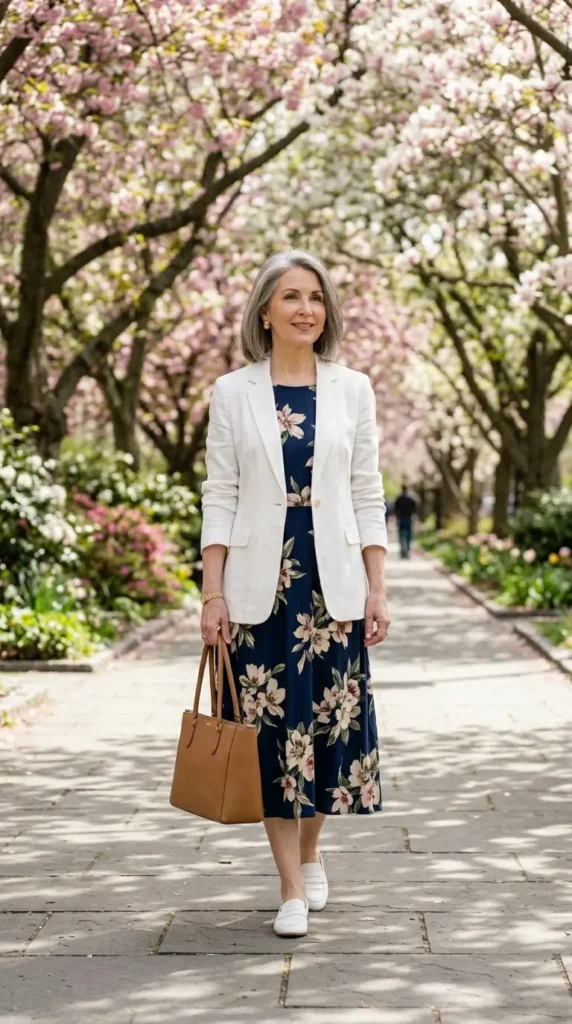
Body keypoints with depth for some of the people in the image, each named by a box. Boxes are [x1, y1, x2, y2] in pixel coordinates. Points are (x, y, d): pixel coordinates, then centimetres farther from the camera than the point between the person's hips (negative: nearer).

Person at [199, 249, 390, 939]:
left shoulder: (352, 390, 5)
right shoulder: (233, 393, 2)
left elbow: (367, 495, 6)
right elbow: (220, 497, 1)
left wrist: (377, 590, 0)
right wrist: (212, 595, -4)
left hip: (334, 583, 1)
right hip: (260, 584, -1)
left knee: (330, 715, 4)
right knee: (272, 722, -1)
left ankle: (311, 852, 30)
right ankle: (292, 890, 7)